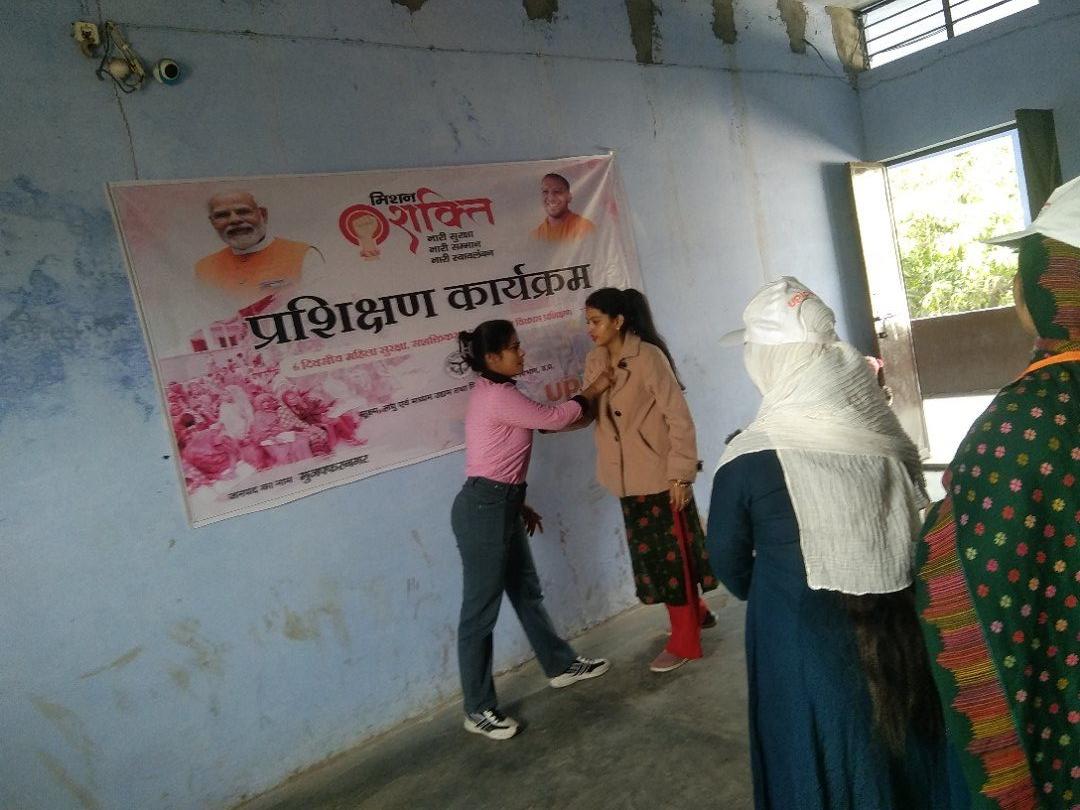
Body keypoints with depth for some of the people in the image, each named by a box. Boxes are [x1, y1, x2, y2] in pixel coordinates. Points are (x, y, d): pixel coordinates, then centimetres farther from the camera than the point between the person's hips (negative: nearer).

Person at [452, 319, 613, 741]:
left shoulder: (493, 394, 13)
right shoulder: (497, 396, -18)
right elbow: (555, 418, -13)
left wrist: (518, 503, 20)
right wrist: (592, 390, 3)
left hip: (499, 505, 10)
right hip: (483, 509, -10)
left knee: (527, 590, 22)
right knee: (481, 609, 0)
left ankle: (561, 665, 39)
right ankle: (478, 710, 13)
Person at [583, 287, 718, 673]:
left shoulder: (648, 357, -17)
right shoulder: (594, 362, 4)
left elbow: (679, 417, -16)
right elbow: (590, 414, 10)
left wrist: (680, 473, -17)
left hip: (660, 475, -7)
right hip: (628, 479, 7)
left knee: (673, 556, 5)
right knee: (652, 555, 18)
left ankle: (684, 641, 19)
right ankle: (695, 612, 40)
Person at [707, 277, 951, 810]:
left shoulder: (748, 461, -23)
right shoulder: (882, 433, -10)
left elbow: (729, 564, -8)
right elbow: (911, 523, 5)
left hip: (805, 645, -4)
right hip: (897, 629, 5)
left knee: (829, 767, 18)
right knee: (904, 752, 26)